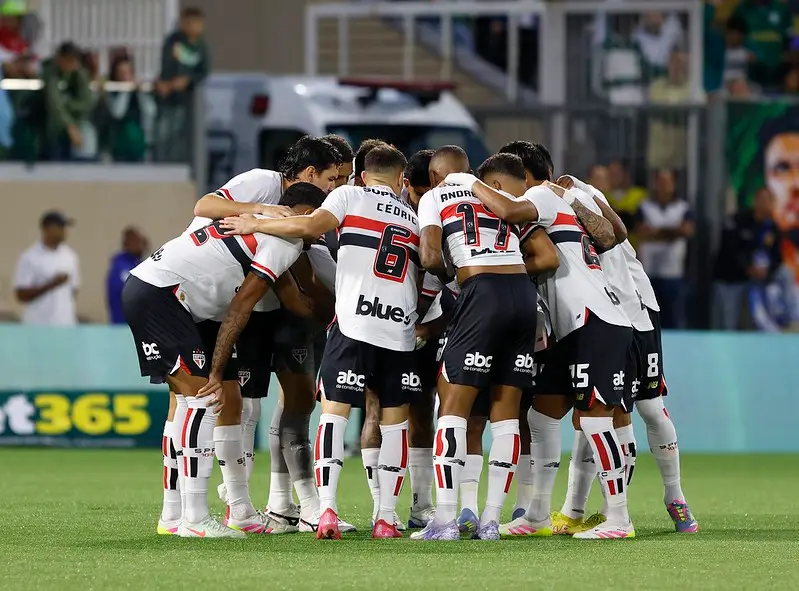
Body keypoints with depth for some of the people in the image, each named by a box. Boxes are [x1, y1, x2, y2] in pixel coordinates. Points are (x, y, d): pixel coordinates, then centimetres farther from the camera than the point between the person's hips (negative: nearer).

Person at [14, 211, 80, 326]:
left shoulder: (70, 256, 11)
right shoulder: (29, 258, -7)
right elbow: (21, 295, -10)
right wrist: (51, 285, -19)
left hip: (66, 325, 5)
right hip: (38, 327, -5)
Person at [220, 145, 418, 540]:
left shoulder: (351, 196, 9)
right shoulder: (414, 219, 23)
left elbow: (308, 226, -7)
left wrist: (255, 224, 3)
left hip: (354, 324, -3)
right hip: (401, 328, 3)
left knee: (334, 411, 1)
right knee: (394, 419, 11)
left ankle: (327, 509, -13)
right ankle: (386, 519, 7)